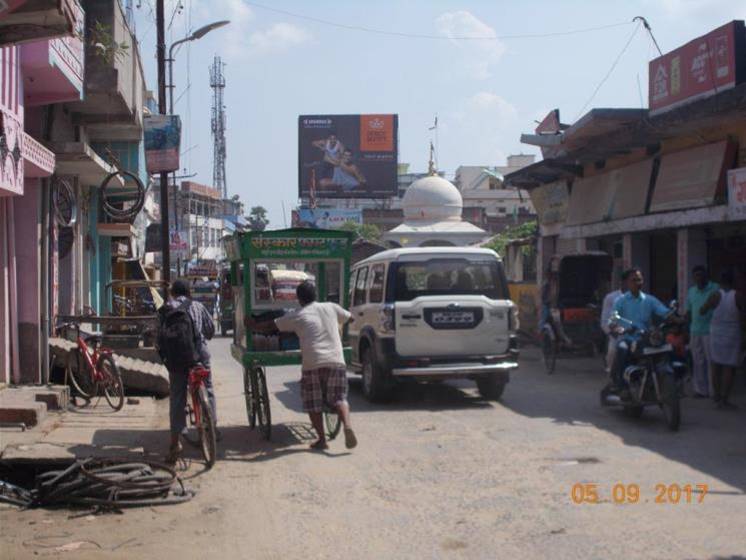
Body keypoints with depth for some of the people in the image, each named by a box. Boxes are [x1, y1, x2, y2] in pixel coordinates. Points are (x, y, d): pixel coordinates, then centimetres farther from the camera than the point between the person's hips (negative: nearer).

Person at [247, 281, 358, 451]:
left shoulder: (296, 316, 6)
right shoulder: (331, 308, 13)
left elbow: (271, 326, 12)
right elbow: (350, 318, 30)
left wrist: (253, 326, 30)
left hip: (313, 363, -2)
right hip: (336, 361, 2)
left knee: (313, 404, 10)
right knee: (339, 398, 11)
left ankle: (322, 440, 7)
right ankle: (347, 426, -14)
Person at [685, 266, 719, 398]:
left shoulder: (715, 289, -4)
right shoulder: (691, 291, 15)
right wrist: (688, 329, 15)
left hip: (710, 331, -5)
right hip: (695, 332, 5)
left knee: (712, 361, -5)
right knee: (698, 362, 7)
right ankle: (701, 390, 13)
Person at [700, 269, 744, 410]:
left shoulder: (716, 296, -7)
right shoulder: (738, 296, -11)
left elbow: (702, 311, -2)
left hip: (716, 334, 3)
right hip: (732, 335, -2)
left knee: (716, 365, 16)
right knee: (729, 368, -1)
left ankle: (717, 395, 24)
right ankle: (724, 399, -5)